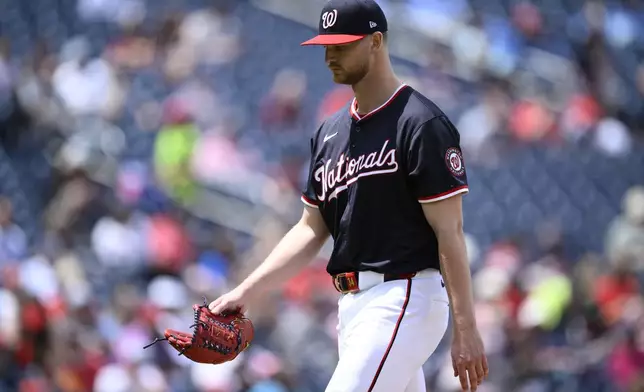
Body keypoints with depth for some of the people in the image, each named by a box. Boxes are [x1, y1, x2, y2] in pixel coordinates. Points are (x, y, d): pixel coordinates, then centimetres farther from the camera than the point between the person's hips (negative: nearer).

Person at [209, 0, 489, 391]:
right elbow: (312, 229, 17)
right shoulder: (331, 132, 15)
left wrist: (466, 329, -16)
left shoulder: (421, 125, -9)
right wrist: (247, 291, 6)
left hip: (404, 299, -8)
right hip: (353, 305, 8)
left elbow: (450, 233, -13)